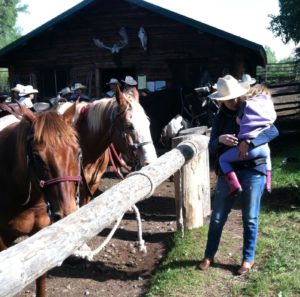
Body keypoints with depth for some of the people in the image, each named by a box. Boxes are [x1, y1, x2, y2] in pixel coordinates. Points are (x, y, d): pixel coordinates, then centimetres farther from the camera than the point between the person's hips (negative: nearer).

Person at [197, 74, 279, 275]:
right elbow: (212, 149, 0)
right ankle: (209, 256, 25)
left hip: (253, 171, -2)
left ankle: (248, 259, 23)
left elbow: (273, 131, -17)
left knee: (250, 219, 7)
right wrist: (220, 140, -23)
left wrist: (249, 142, -29)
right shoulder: (221, 118, 5)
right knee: (217, 218, 8)